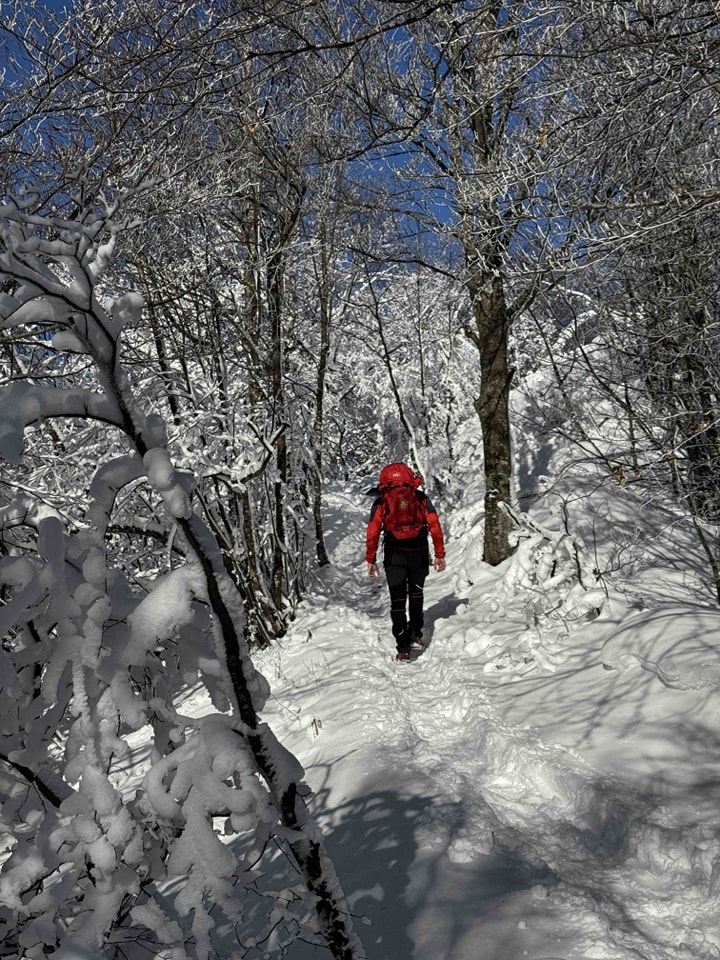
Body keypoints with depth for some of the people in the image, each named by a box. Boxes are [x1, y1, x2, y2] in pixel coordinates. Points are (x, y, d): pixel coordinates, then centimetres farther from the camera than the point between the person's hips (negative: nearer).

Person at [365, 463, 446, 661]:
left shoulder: (382, 501, 2)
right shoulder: (421, 498, 5)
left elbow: (373, 532, -3)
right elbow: (435, 527, -1)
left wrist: (370, 560, 3)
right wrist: (439, 555, 3)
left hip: (394, 555, -1)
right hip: (419, 553, 1)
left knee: (398, 600, 6)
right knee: (416, 593, 25)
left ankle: (403, 647, 3)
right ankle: (416, 632, 32)